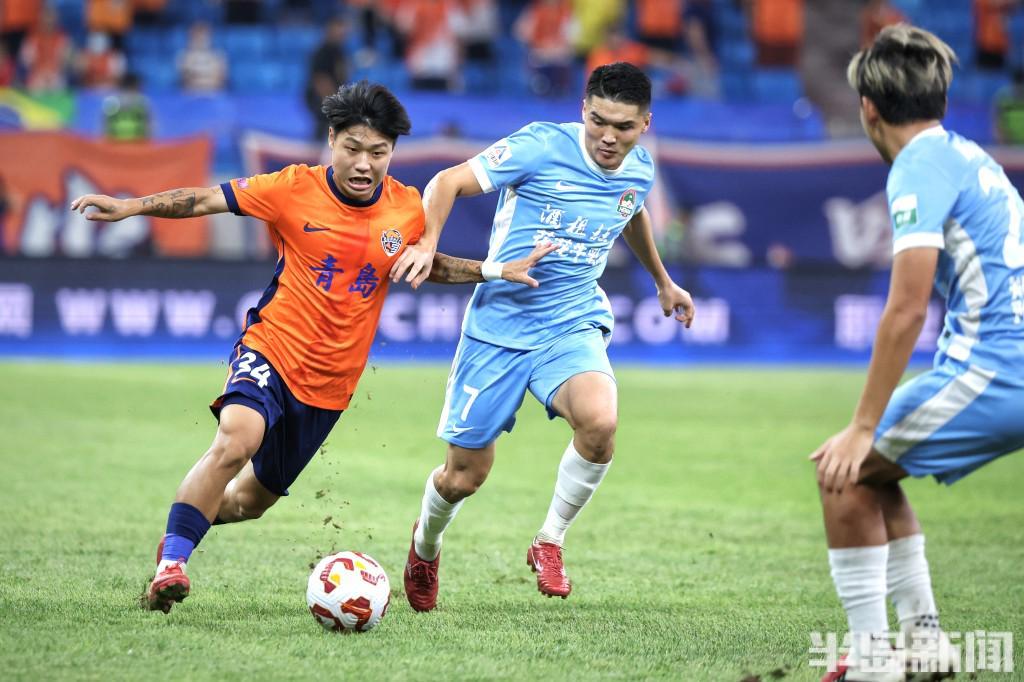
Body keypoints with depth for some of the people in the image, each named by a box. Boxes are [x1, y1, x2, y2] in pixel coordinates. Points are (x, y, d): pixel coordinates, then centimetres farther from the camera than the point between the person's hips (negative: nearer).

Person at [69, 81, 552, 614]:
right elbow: (207, 200, -8)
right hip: (272, 349, -4)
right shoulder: (296, 190, -10)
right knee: (237, 438, -33)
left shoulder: (407, 209, -1)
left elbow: (427, 265, 19)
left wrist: (498, 271, 8)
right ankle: (171, 563, -24)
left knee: (251, 500, 12)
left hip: (330, 383, 4)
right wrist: (131, 206, -19)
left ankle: (194, 515, 44)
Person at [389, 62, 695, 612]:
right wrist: (426, 242, -30)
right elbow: (448, 182, -14)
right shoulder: (543, 146, -15)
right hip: (500, 324, -3)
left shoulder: (640, 171, 1)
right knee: (463, 477, 3)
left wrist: (662, 282, 40)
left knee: (600, 422, -30)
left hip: (573, 324, 3)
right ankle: (425, 545, 39)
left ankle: (550, 542, -6)